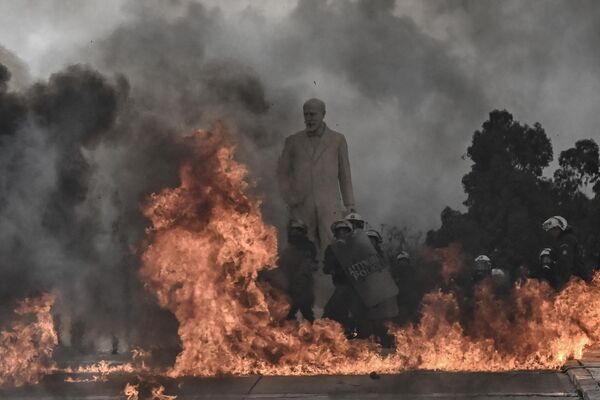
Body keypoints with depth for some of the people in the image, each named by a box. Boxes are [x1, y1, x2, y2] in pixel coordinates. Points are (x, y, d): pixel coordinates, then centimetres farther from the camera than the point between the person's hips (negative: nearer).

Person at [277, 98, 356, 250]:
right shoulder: (293, 141, 5)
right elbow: (282, 173, 11)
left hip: (329, 208, -1)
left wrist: (350, 208, 4)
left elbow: (344, 175, 9)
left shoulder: (337, 140, 3)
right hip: (302, 208, 1)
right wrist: (290, 201, -3)